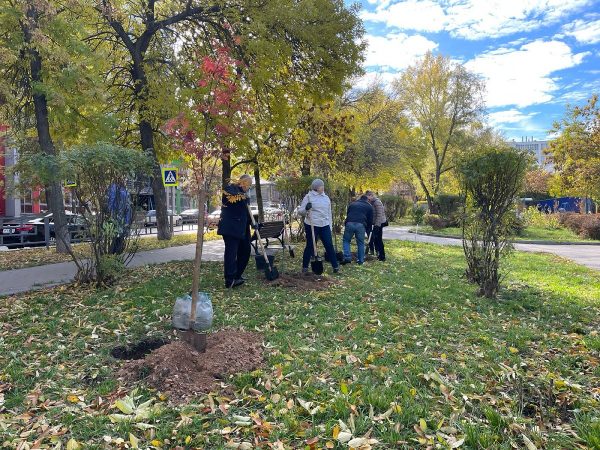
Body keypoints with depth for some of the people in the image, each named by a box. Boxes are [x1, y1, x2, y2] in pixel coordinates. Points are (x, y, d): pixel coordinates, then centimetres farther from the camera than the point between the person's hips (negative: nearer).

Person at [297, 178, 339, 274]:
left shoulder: (326, 197, 12)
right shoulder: (309, 197, -3)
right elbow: (300, 211, -4)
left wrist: (330, 226, 15)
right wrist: (306, 209, -26)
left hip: (325, 226, 4)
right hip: (311, 225, -4)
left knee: (329, 246, 3)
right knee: (310, 246, 3)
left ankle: (336, 266, 12)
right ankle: (305, 267, 17)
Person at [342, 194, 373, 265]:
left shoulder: (352, 204, 29)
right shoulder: (369, 206, 23)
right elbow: (370, 220, 21)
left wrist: (346, 225, 37)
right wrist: (368, 231, 30)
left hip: (349, 223, 1)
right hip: (360, 225, -1)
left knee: (346, 240, 16)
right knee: (361, 243, 13)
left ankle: (347, 257, 4)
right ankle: (360, 260, 16)